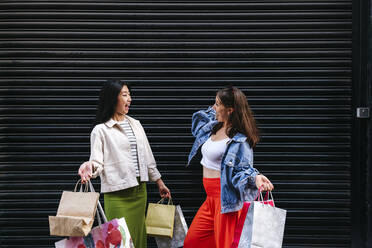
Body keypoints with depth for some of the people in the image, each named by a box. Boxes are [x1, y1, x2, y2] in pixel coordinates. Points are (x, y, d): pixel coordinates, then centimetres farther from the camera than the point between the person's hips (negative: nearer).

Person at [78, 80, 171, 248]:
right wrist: (90, 167, -33)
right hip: (117, 194, -6)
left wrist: (159, 182, 22)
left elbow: (147, 156, 19)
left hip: (140, 190, 6)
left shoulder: (135, 124, 14)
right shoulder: (100, 130, -4)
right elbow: (97, 161, -10)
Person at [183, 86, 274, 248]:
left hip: (225, 197, -9)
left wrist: (255, 177, -35)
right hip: (211, 198, 9)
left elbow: (243, 168, -16)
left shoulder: (239, 140, -14)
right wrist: (215, 110, 21)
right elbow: (199, 118, 34)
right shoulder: (213, 127, 12)